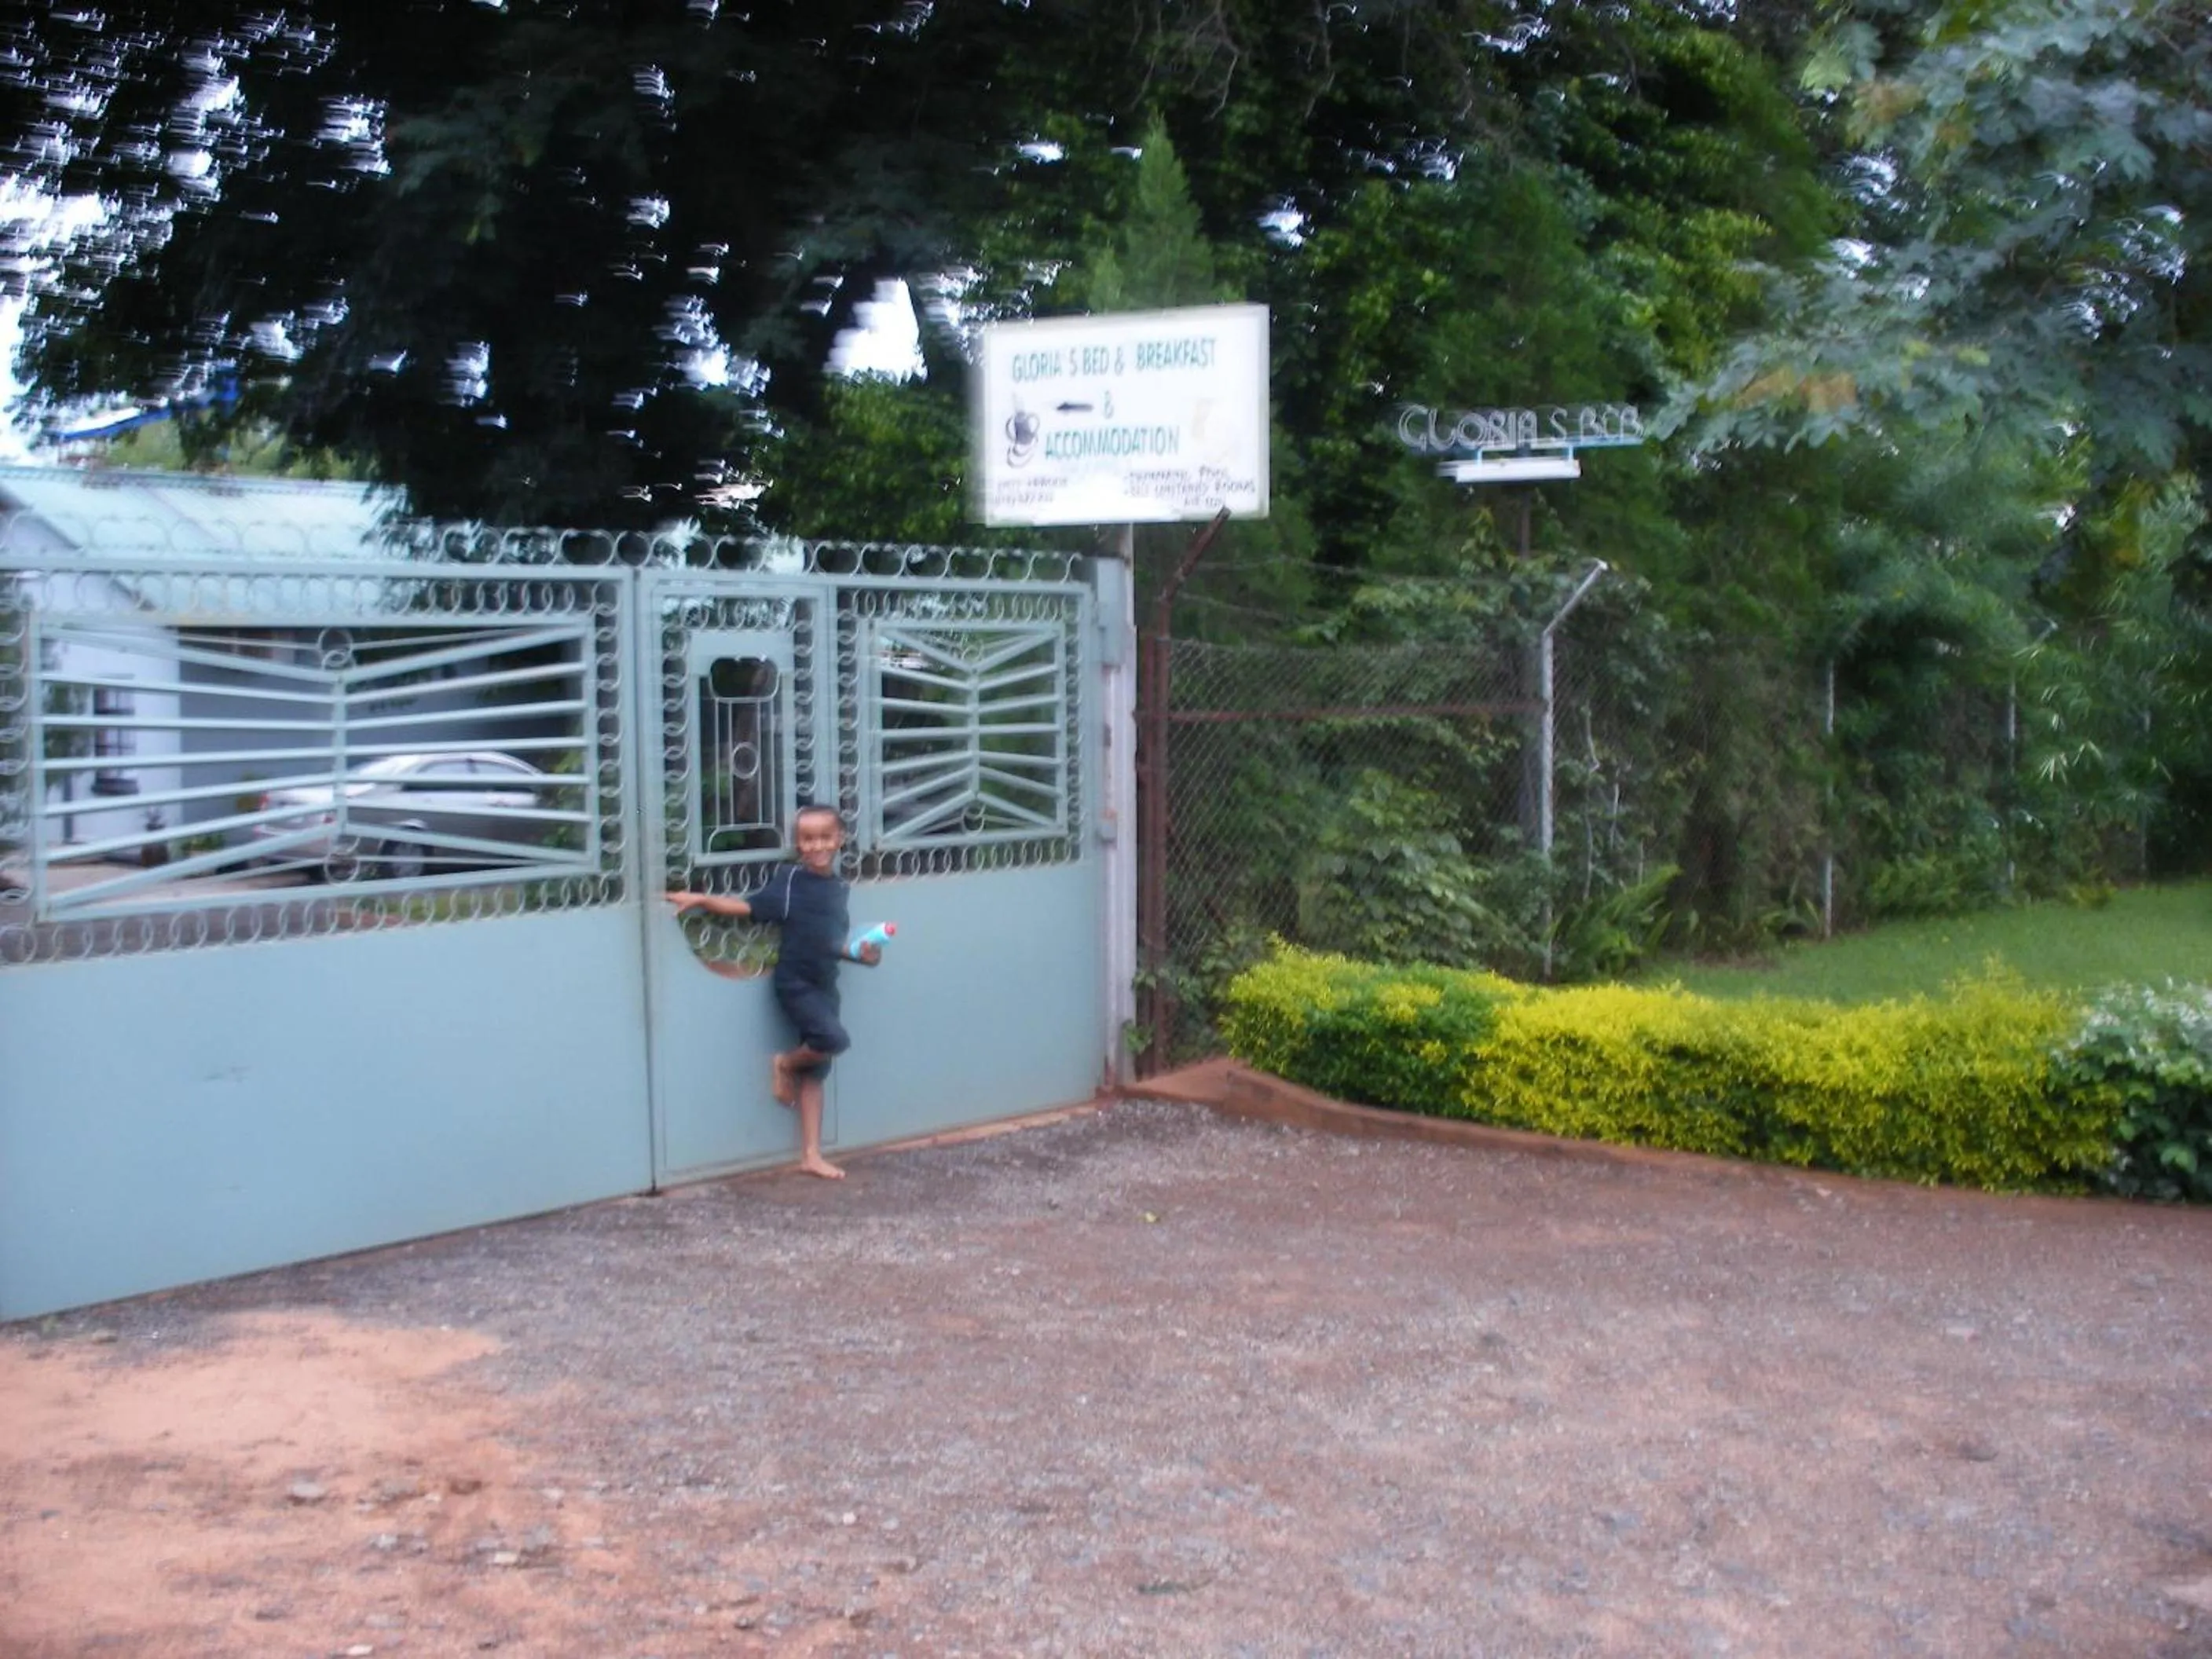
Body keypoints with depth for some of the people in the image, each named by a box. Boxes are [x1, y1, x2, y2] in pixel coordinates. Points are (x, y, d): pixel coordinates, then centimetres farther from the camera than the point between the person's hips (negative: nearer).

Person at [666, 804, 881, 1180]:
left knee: (815, 1071, 8)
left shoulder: (838, 886, 9)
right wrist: (701, 899, -20)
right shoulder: (788, 880, -9)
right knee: (835, 1039, -26)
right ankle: (785, 1064, 5)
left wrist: (861, 954, 2)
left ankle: (811, 1154, 14)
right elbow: (748, 908, -11)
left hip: (825, 986, 6)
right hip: (794, 983, -6)